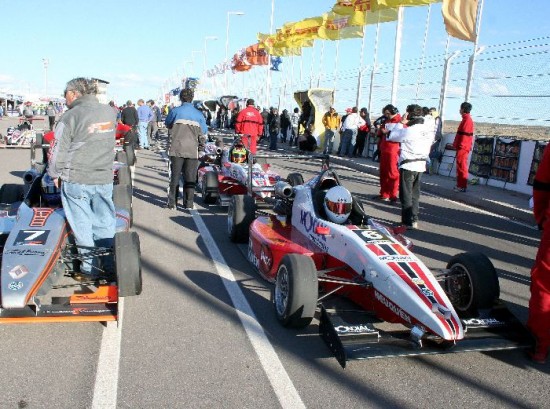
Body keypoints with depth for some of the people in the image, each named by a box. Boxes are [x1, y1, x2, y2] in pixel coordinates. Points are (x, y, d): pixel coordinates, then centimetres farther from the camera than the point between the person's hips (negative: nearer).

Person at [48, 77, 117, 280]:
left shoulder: (70, 117, -11)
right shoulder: (110, 112, 4)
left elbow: (58, 151, -6)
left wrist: (55, 174, 7)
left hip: (76, 180, -4)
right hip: (105, 179, 4)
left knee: (82, 226, 6)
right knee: (105, 223, 13)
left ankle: (90, 269, 13)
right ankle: (110, 265, 20)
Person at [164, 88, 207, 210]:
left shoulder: (175, 111, -1)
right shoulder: (198, 114, 4)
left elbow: (167, 124, 17)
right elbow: (203, 134, 6)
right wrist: (201, 150, 14)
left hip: (176, 150, -1)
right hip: (193, 151, 1)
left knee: (175, 176, 6)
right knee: (190, 178, 7)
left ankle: (172, 203, 6)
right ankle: (189, 203, 8)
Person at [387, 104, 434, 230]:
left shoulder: (409, 130, -17)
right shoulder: (429, 130, 4)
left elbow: (392, 136, -7)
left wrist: (401, 123, 1)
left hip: (408, 166, -7)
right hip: (421, 165, 7)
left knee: (406, 195, 0)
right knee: (415, 195, 15)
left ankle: (408, 221, 1)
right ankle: (414, 220, 19)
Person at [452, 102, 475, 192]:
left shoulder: (467, 120, -15)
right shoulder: (466, 119, 17)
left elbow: (465, 134, -21)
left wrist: (461, 145, -21)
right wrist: (456, 144, 21)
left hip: (462, 147, -10)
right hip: (462, 147, 10)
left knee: (461, 167, -7)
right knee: (460, 167, 14)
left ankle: (462, 186, -4)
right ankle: (460, 185, 20)